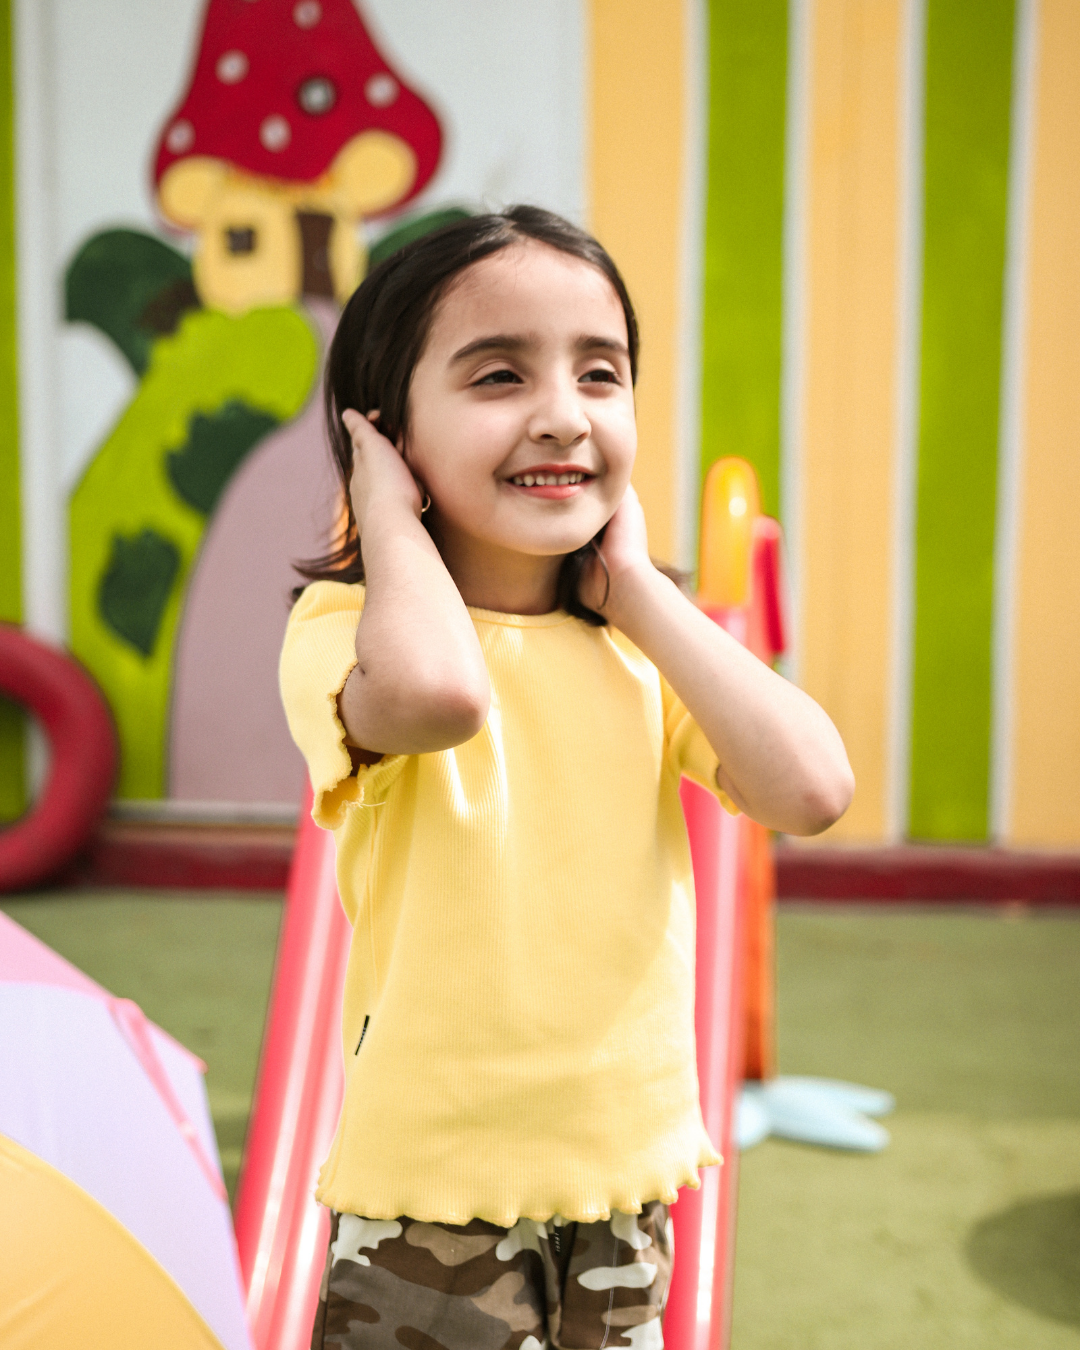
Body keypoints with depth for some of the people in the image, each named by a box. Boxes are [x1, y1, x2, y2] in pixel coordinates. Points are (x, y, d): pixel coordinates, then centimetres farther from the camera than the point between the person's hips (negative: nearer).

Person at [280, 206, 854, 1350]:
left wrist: (637, 591, -9)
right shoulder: (349, 621, -13)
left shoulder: (643, 647, 3)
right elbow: (435, 689, -38)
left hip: (624, 1180, 5)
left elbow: (810, 790, -13)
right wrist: (393, 518, -18)